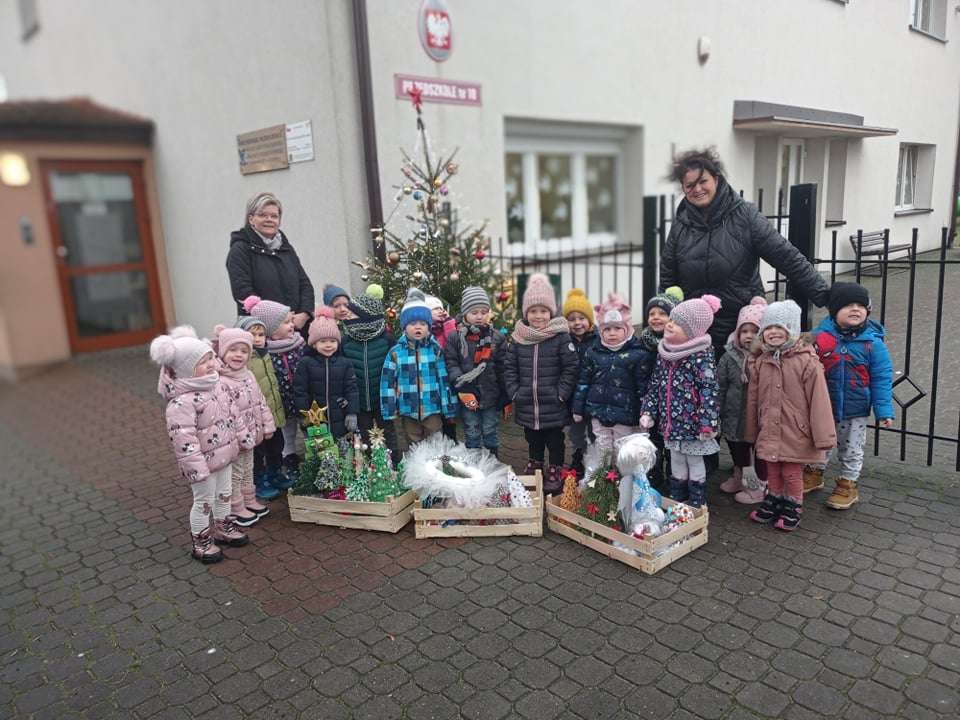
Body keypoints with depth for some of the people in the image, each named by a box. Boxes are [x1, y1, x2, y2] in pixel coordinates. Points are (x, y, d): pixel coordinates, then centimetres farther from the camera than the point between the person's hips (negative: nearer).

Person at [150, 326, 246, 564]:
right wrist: (196, 467, -27)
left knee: (224, 494, 23)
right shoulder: (182, 401, -29)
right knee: (204, 501, 8)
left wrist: (234, 441, 21)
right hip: (204, 459, -8)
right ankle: (201, 542, 28)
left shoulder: (216, 384, -1)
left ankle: (223, 528, 45)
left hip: (224, 454, 8)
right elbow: (183, 438, -29)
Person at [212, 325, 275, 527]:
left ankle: (250, 501, 39)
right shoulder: (222, 383, -26)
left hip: (250, 435, 8)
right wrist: (244, 437, -25)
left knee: (247, 470, 24)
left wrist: (267, 425, 6)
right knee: (235, 474, 8)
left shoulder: (249, 375, 2)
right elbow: (231, 415, -27)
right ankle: (237, 509, 22)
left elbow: (260, 401, 8)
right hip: (234, 439, -8)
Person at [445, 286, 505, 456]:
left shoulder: (496, 338, 1)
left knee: (490, 434, 13)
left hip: (491, 395, 1)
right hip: (468, 397, -1)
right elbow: (451, 365, -7)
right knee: (471, 436, 10)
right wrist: (462, 387, -18)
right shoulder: (454, 337, -3)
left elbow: (502, 368, 3)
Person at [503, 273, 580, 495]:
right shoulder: (517, 337, -1)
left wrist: (561, 393, -12)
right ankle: (534, 464, 39)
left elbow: (571, 366, -9)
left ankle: (555, 471, 26)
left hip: (553, 405, -3)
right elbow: (509, 367, 5)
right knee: (532, 438, 21)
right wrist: (514, 392, -2)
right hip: (526, 405, 3)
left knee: (555, 440, 11)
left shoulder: (561, 337, -11)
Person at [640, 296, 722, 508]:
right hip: (671, 420, 6)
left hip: (692, 421, -6)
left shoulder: (701, 357, -17)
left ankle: (697, 504, 23)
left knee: (695, 461, 9)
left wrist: (707, 424, -23)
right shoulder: (664, 353, 4)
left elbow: (709, 391, -20)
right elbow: (655, 385, 11)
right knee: (676, 460, 18)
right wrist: (648, 411, 7)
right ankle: (676, 500, 32)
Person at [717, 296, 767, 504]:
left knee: (759, 452, 11)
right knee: (737, 449, 20)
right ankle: (739, 477, 41)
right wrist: (716, 414, -2)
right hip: (735, 415, 4)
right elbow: (719, 386, -1)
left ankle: (757, 486, 27)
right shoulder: (729, 357, -3)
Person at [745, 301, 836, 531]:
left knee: (792, 474, 9)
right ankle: (772, 505, 37)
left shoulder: (807, 362, -15)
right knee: (772, 472, 18)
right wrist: (751, 432, 12)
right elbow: (753, 399, 8)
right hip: (769, 432, 5)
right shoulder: (760, 363, 0)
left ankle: (792, 511, 29)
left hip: (795, 432, -4)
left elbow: (818, 400, -15)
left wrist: (823, 435, -14)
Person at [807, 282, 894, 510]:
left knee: (851, 451, 16)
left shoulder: (873, 342, -14)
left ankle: (848, 484, 35)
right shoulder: (819, 335, -12)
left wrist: (884, 410, -12)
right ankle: (814, 473, 44)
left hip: (855, 411, -1)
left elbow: (881, 379, -10)